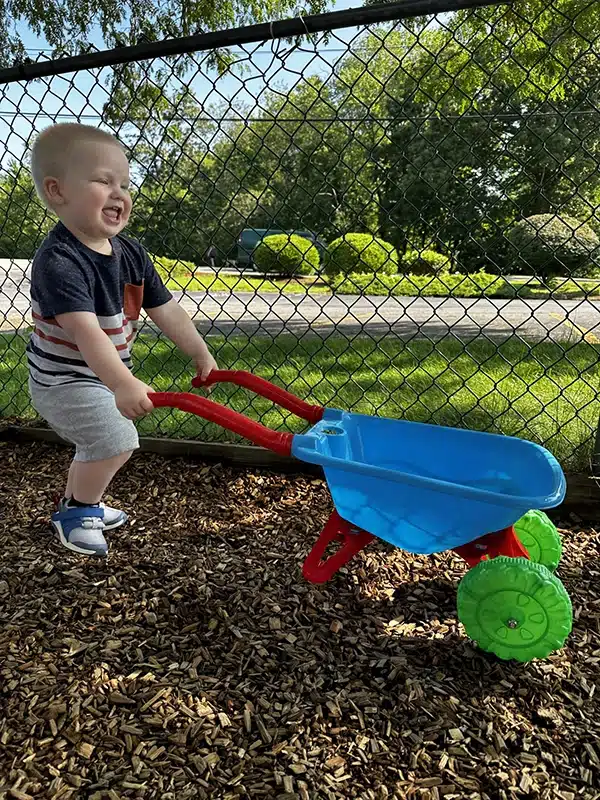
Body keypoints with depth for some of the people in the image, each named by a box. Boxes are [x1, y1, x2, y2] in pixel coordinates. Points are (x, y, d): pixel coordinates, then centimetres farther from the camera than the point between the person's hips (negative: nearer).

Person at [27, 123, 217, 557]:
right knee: (116, 441, -17)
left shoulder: (132, 254, -5)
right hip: (63, 380, -8)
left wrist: (202, 356, 0)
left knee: (100, 445, 22)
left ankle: (80, 504, 46)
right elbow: (86, 331, -42)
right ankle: (76, 513, 8)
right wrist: (123, 384, -53)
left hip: (104, 376, 8)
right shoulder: (59, 262, -29)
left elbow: (166, 311, 0)